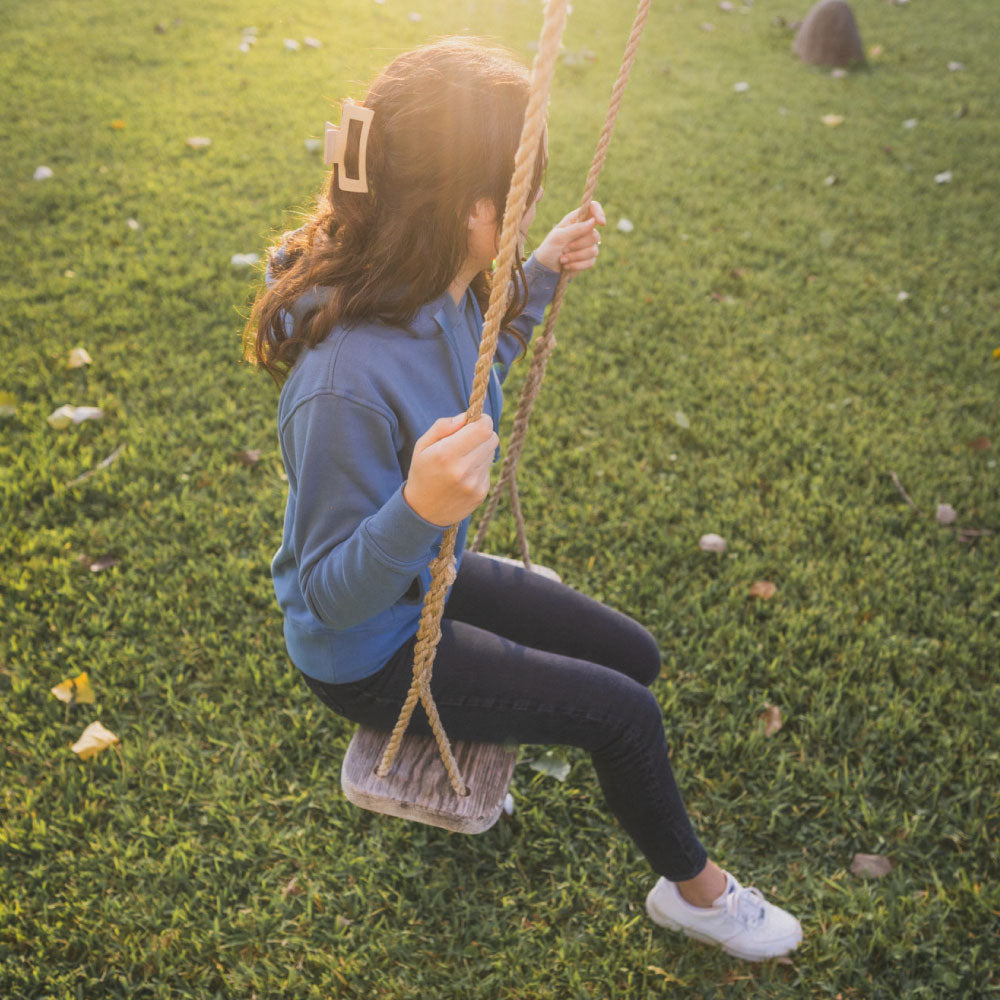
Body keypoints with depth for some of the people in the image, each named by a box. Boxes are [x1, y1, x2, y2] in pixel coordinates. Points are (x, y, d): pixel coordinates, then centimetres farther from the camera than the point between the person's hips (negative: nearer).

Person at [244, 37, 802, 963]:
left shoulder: (440, 293, -13)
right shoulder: (346, 382, -39)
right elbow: (330, 598, -30)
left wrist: (542, 277, 2)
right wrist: (419, 511, -49)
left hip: (430, 577, 8)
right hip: (367, 652, -8)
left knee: (635, 657, 13)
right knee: (625, 713, -3)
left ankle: (464, 742, 32)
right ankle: (694, 889, 27)